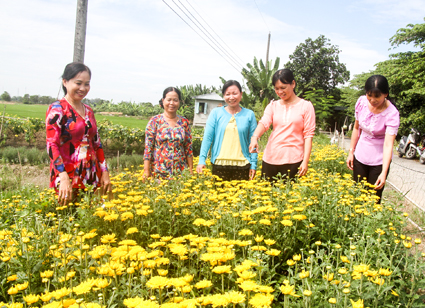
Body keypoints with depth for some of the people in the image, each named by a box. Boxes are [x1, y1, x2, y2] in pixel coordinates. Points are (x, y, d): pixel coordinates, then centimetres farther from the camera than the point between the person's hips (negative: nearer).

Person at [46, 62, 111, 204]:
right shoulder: (57, 109, -6)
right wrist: (64, 178, -26)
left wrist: (104, 172, 10)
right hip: (67, 177, -6)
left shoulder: (88, 111, 13)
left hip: (92, 176, 6)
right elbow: (52, 145, -15)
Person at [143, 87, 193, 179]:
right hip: (158, 172, -2)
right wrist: (146, 171, -7)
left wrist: (190, 170, 6)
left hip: (180, 172, 2)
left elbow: (189, 148, 9)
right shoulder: (154, 121, 0)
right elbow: (148, 148, -2)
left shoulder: (184, 122, 7)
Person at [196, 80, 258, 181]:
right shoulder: (216, 113, 5)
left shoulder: (249, 115, 5)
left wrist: (253, 164, 1)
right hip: (220, 164, 0)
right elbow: (207, 137, 1)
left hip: (242, 165, 0)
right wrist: (202, 160, -7)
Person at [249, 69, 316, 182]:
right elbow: (264, 122, -7)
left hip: (293, 161, -3)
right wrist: (255, 137, -28)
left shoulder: (306, 106, 3)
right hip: (271, 159, 3)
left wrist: (305, 161, -9)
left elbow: (308, 135, -1)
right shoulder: (273, 106, 11)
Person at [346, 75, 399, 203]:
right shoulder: (361, 102, -9)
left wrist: (384, 173, -39)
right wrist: (351, 152, 8)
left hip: (379, 162, -4)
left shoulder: (392, 114, -22)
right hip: (360, 157, 4)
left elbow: (388, 144, -30)